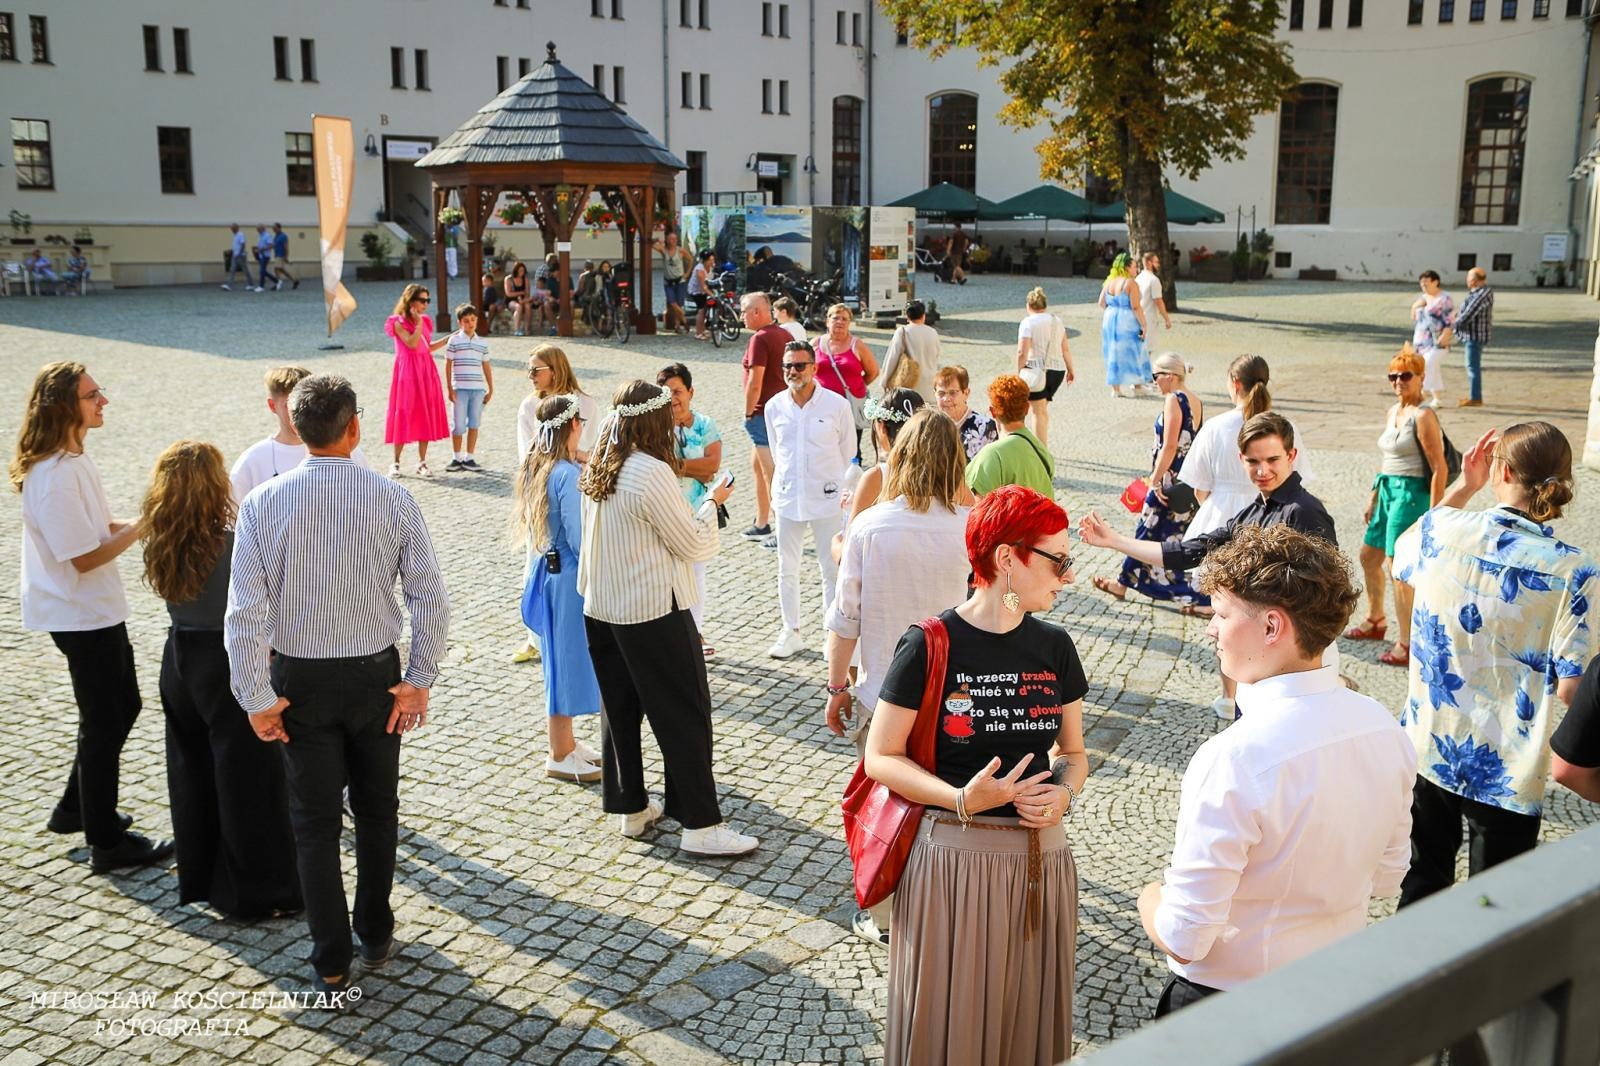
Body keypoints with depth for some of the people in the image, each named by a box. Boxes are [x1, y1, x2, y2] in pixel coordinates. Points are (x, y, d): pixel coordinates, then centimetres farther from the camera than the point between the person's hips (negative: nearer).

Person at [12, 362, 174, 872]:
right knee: (104, 721, 1)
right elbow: (84, 557, -24)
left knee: (122, 706, 20)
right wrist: (140, 528, -17)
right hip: (81, 615, -10)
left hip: (98, 608, 10)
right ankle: (106, 843, 13)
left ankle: (76, 808, 35)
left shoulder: (74, 460, 7)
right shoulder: (55, 475, -24)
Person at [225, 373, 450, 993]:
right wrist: (420, 681, -4)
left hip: (300, 680, 0)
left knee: (315, 821, 12)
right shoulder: (392, 499, -11)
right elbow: (431, 599, -13)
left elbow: (245, 611, -13)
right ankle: (376, 936, 34)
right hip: (375, 674, 1)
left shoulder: (262, 503, -11)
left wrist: (257, 699, -6)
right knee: (377, 810, 19)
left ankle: (332, 963, 18)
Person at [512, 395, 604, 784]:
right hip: (570, 576, -9)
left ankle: (564, 741, 32)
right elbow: (578, 538, -20)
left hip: (546, 569, 9)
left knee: (561, 658, 19)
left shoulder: (534, 468, 5)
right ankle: (560, 756, 13)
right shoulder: (568, 475, -21)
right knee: (569, 659, 2)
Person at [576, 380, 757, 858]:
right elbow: (694, 545, -14)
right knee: (684, 716, 0)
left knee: (620, 711, 16)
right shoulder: (651, 473, -20)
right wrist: (711, 502, 3)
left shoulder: (597, 470, 5)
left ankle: (630, 808, 28)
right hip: (652, 612, -8)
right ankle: (700, 825, 5)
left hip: (601, 608, 8)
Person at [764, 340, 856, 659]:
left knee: (832, 570, 4)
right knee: (787, 569, 11)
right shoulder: (774, 407, 0)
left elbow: (848, 452, 1)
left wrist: (841, 490, 5)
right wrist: (786, 485, 13)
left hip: (827, 498, -3)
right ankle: (791, 632, 24)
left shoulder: (836, 404, -8)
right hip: (787, 498, 3)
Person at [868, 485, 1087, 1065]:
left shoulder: (1054, 647, 3)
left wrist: (1064, 793, -10)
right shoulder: (929, 647, -12)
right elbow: (881, 758, -9)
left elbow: (1072, 751, 12)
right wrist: (962, 799, -22)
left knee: (1029, 1017, 16)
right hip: (952, 857, -4)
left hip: (1040, 858, 5)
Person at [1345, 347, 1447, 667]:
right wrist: (1373, 499, 21)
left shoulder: (1423, 416, -15)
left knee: (1397, 567, -9)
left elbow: (1439, 469, -17)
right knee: (1368, 556, 20)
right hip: (1388, 492, 10)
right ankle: (1375, 622, 40)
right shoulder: (1394, 411, 12)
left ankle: (1407, 645, -2)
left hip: (1411, 494, -10)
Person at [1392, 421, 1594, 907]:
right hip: (1506, 774, -3)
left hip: (1426, 749, 3)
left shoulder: (1444, 528, -9)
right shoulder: (1574, 571, -17)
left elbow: (1403, 557, 17)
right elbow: (1570, 689, -16)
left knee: (1421, 887, 22)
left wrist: (1463, 487, 16)